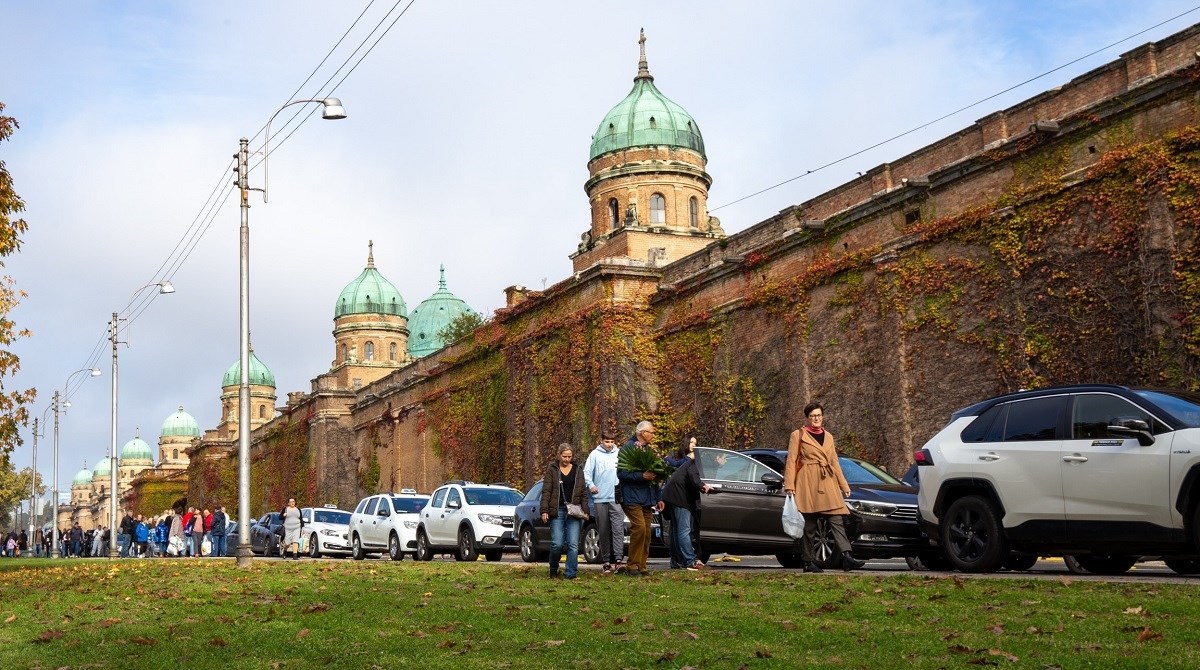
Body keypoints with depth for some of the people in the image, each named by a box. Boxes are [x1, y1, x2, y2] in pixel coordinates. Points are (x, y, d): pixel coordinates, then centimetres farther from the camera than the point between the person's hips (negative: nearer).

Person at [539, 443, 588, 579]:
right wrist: (544, 510, -8)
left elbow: (583, 492, 12)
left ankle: (571, 573, -4)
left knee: (573, 544, -6)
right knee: (557, 543, -6)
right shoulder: (552, 469, 4)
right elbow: (546, 491, 1)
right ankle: (553, 570, 16)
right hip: (557, 511, -2)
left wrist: (585, 510, 3)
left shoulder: (577, 470, 12)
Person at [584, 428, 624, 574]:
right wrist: (591, 485, -12)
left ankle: (618, 559, -16)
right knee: (603, 531, 5)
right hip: (600, 499, 0)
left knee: (618, 528, -12)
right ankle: (606, 561, 11)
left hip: (617, 498, 0)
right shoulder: (595, 454, 5)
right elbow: (587, 472, 2)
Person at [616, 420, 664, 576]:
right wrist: (642, 476, -22)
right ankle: (632, 565, -11)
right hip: (632, 497, -8)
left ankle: (641, 566, 12)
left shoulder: (649, 450, 19)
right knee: (639, 527, -18)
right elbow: (621, 473, -15)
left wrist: (658, 498, 20)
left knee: (646, 532, 6)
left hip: (647, 499, 8)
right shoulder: (627, 448, -6)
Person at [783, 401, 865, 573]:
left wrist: (844, 485, 18)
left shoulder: (828, 437, 20)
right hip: (807, 484, -4)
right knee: (809, 525, -4)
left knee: (836, 520, -9)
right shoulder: (798, 435, 5)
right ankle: (808, 562, 4)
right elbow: (791, 461, 1)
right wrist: (789, 486, -8)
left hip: (828, 483, 4)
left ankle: (847, 558, -17)